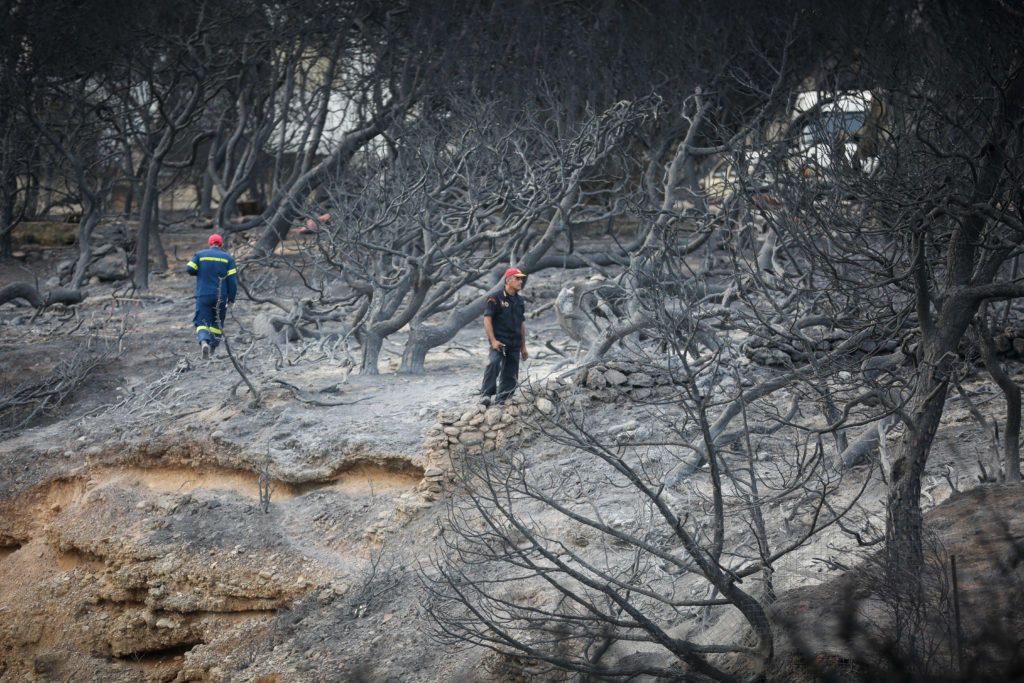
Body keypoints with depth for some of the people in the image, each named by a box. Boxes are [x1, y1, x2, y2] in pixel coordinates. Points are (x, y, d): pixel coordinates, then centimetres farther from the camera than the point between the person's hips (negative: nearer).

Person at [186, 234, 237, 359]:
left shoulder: (200, 255, 4)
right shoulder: (227, 258, 5)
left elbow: (189, 269, -5)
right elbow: (232, 279, -1)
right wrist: (231, 298, 4)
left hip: (203, 296, -1)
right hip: (221, 297, 1)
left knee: (202, 323, -2)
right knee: (217, 323, 14)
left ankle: (204, 342, -30)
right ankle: (212, 349, 14)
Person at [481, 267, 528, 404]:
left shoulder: (519, 302, 18)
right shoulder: (495, 298, -2)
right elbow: (487, 319, -7)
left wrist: (523, 347, 21)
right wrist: (493, 341, -16)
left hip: (515, 345, 6)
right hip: (499, 342, -6)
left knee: (511, 377, 3)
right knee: (494, 363, -31)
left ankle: (500, 400, 14)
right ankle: (487, 394, -29)